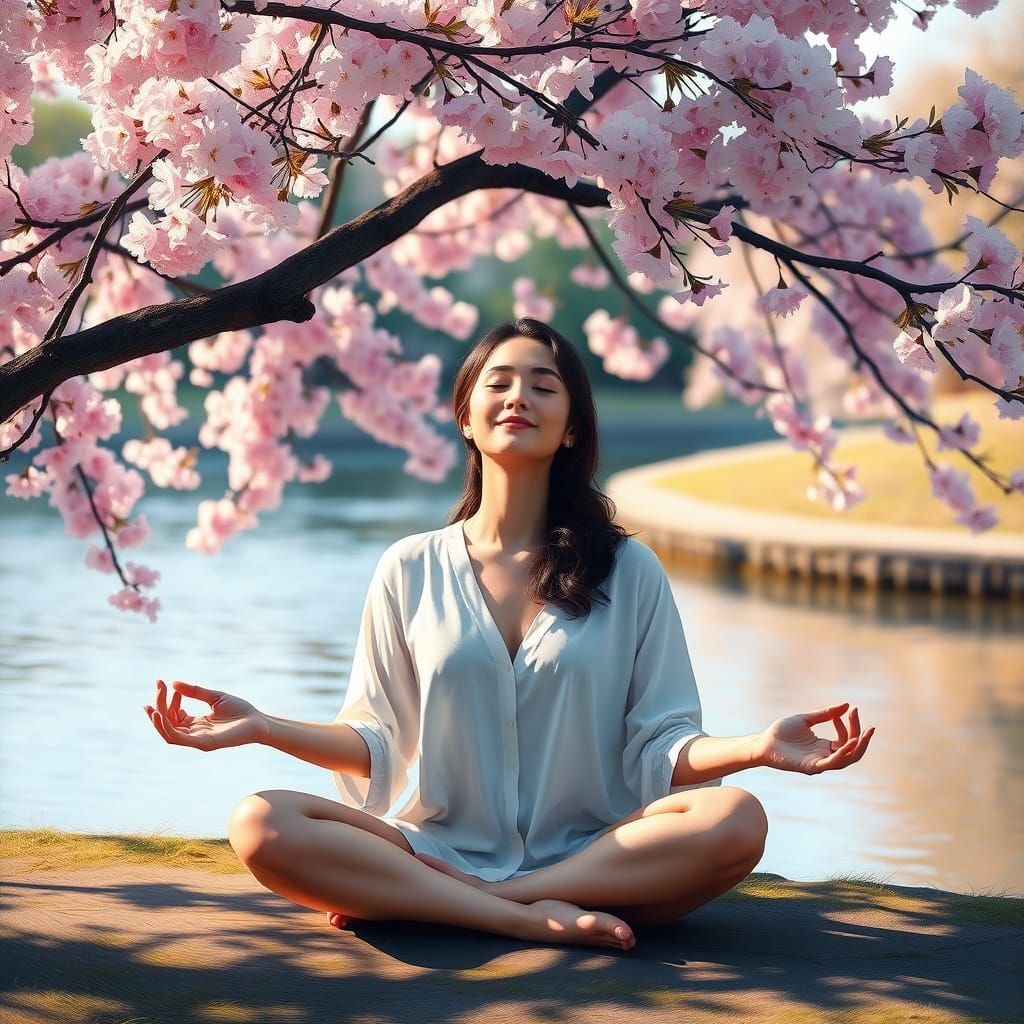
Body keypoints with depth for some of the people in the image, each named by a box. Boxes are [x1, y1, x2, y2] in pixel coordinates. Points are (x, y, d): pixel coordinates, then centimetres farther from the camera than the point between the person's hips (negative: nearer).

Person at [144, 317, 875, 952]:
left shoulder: (628, 572, 8)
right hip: (436, 848, 0)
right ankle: (540, 920, -28)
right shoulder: (410, 571, 11)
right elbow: (375, 742, 9)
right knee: (263, 824, -25)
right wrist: (264, 727, -7)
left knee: (736, 820, -31)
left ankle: (404, 901, -25)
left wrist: (755, 747, -16)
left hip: (594, 856, 0)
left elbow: (660, 746, 3)